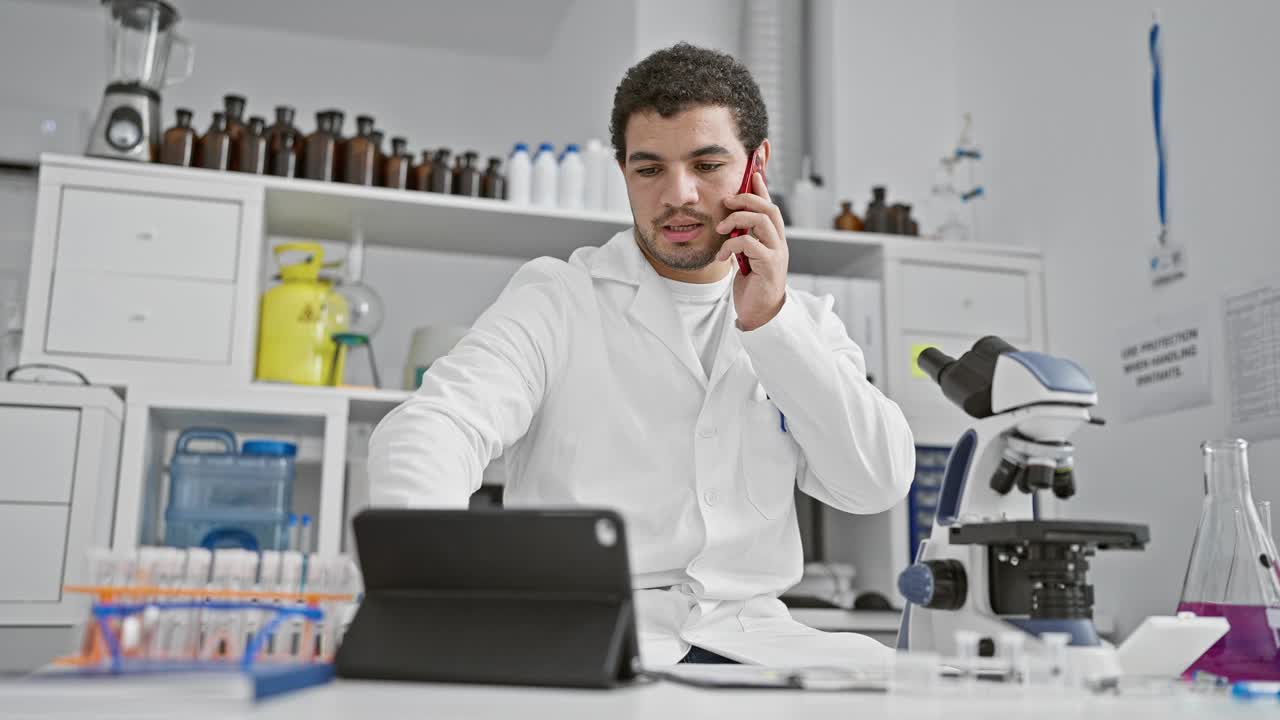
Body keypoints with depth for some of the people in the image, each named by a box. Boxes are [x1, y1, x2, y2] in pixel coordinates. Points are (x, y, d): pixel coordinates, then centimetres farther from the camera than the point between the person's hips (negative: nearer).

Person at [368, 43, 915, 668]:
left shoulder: (803, 322, 15)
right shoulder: (557, 298, 4)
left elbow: (879, 484, 2)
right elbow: (432, 426, -11)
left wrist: (769, 322, -4)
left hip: (750, 634, 4)